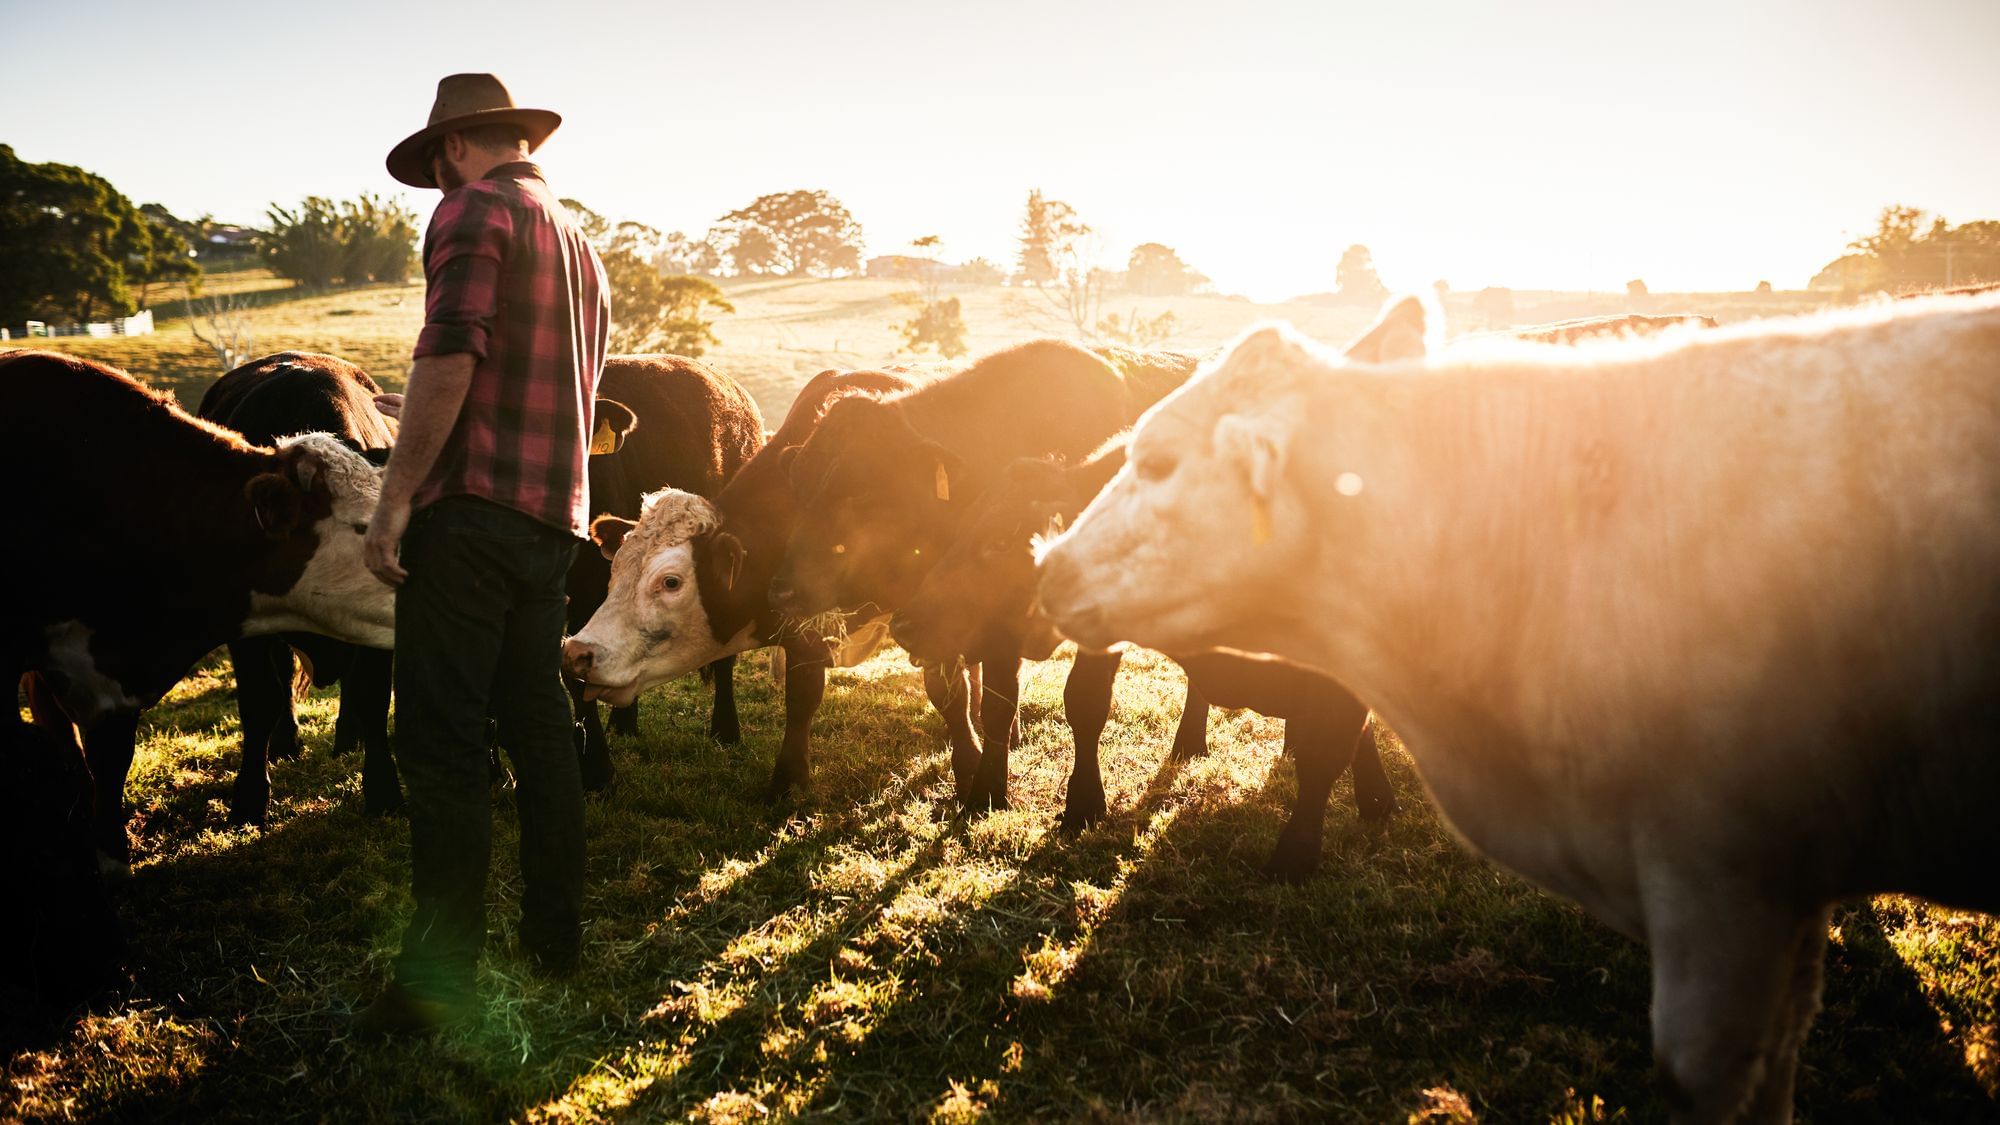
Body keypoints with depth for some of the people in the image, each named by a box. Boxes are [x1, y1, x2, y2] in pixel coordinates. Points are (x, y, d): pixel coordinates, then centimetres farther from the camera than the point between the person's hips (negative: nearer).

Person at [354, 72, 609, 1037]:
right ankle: (552, 934, 24)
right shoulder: (577, 239, 22)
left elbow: (450, 356, -18)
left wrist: (393, 501, -16)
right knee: (538, 726, 15)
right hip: (553, 514, 9)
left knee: (441, 746, -6)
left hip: (472, 503, -9)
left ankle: (440, 980, -3)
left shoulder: (475, 208, -5)